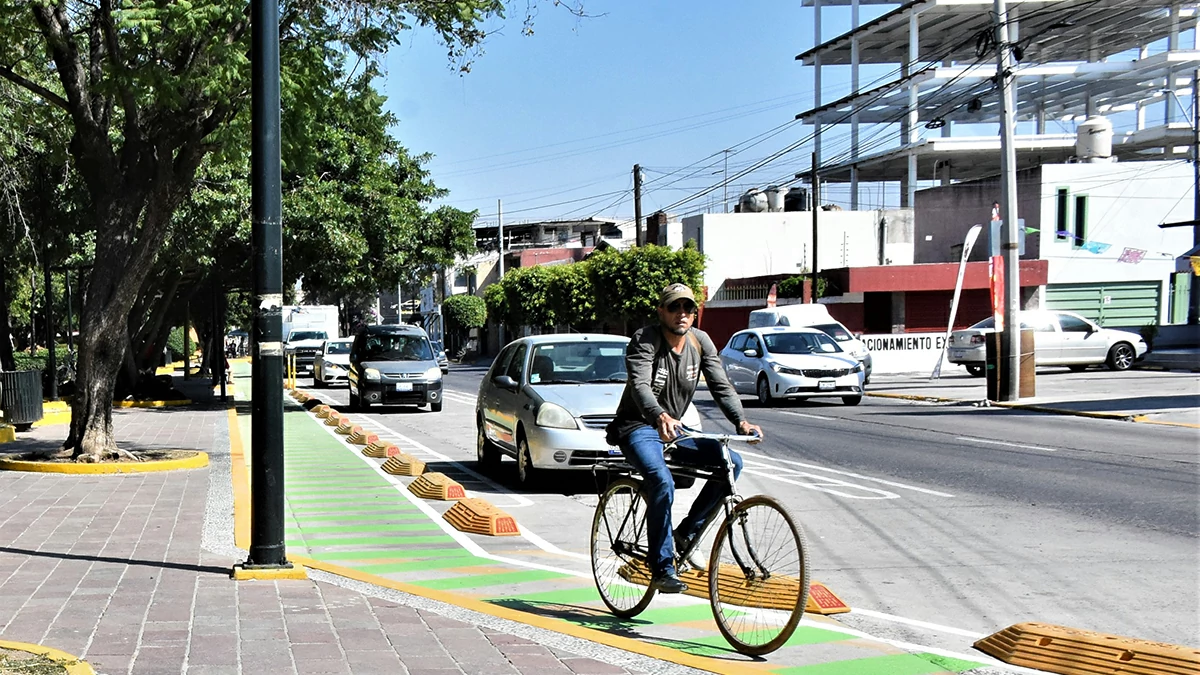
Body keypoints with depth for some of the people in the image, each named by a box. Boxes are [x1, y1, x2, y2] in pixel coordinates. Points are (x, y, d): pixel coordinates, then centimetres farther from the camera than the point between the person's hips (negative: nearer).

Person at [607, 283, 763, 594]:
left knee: (732, 462, -12)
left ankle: (687, 533, 0)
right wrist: (660, 417, -52)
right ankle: (662, 568, -20)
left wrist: (741, 421, -24)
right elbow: (640, 385, -32)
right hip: (639, 429, -6)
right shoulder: (644, 341, -16)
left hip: (675, 429, 6)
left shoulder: (701, 342, 1)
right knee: (663, 483, -32)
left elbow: (721, 386, -6)